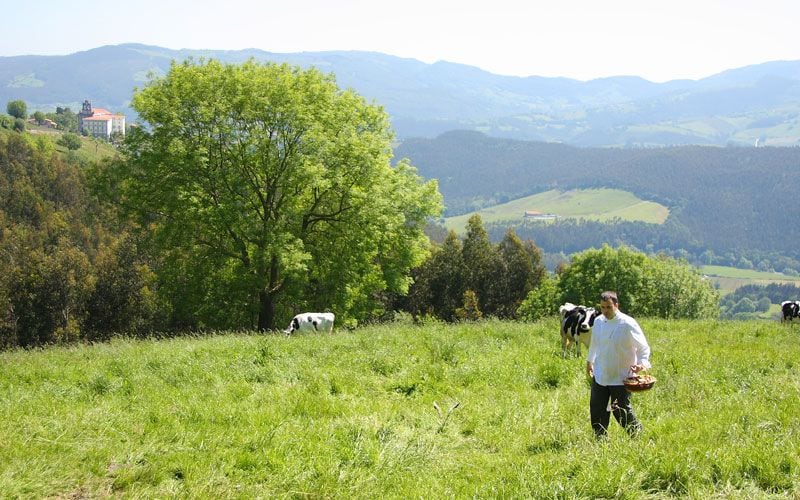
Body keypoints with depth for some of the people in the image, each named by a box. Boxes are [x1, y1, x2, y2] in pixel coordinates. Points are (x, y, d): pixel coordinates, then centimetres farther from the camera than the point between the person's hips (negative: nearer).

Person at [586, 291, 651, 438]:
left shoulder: (628, 324, -16)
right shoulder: (598, 322, 2)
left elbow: (643, 347, -10)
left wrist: (642, 363, -27)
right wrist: (590, 360, 32)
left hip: (621, 377, -5)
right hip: (600, 375, 5)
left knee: (621, 410, 3)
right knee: (597, 409, 5)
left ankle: (637, 435, 28)